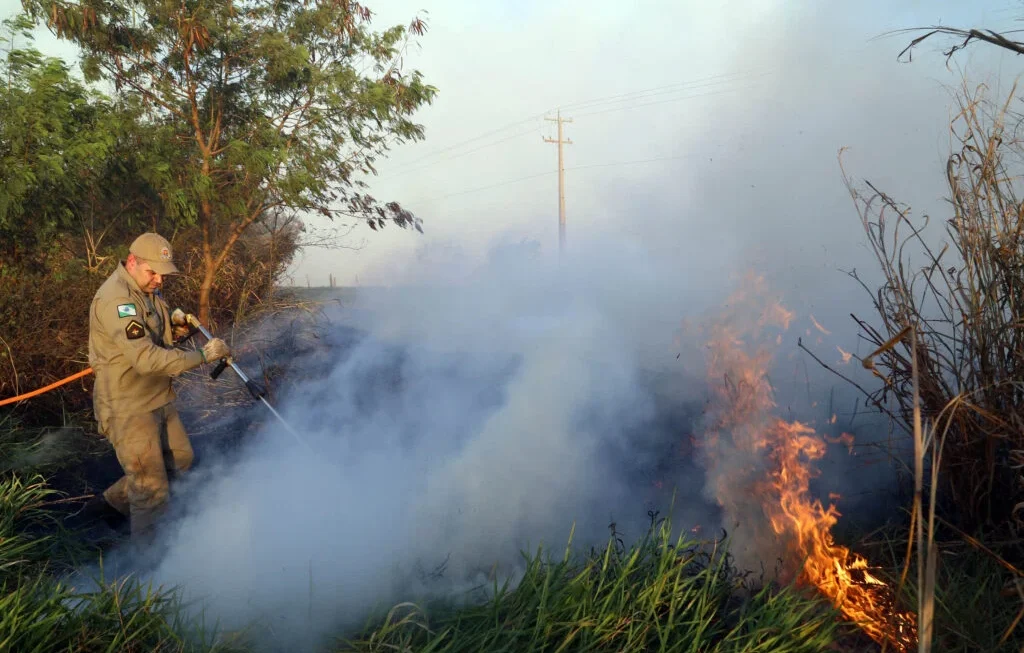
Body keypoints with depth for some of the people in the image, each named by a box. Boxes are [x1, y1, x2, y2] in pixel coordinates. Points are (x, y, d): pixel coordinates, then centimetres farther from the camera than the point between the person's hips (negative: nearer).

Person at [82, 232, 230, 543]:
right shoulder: (116, 300, -24)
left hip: (158, 398, 9)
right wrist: (202, 355, -32)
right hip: (129, 407, -9)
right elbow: (146, 359, -33)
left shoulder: (148, 291, 7)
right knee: (153, 490, -2)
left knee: (179, 459, 21)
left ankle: (111, 502, 36)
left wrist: (176, 329, -5)